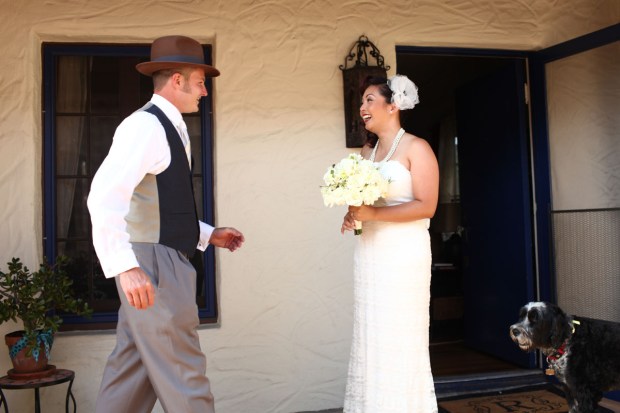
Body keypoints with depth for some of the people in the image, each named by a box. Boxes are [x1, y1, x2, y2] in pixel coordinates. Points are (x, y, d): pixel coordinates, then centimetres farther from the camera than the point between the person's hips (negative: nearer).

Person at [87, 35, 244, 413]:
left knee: (132, 373, 16)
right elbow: (105, 197, -26)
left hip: (165, 264, 10)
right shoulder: (146, 125, -14)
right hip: (152, 268, -10)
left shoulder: (167, 128, 16)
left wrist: (208, 234, 20)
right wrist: (125, 266, -33)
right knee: (183, 376, -1)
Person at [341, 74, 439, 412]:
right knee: (370, 340, 8)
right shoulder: (366, 151, 16)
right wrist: (352, 215, 1)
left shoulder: (415, 148, -5)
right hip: (368, 254, 7)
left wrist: (373, 214, -18)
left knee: (400, 341, -1)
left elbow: (426, 206, -13)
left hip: (403, 255, -6)